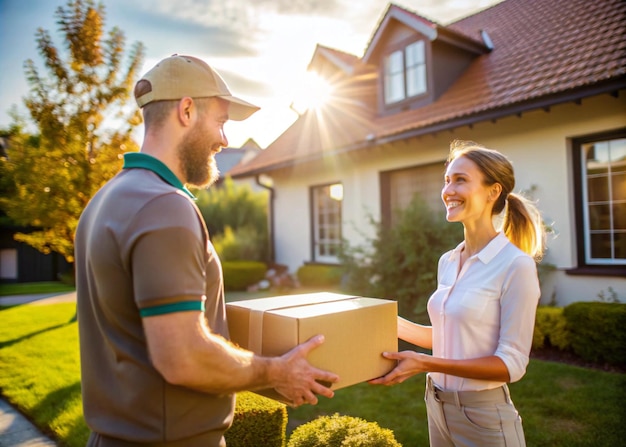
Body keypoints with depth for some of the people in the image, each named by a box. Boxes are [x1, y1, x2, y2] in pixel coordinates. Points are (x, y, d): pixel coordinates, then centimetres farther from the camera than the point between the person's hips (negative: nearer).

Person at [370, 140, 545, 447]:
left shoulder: (516, 265, -18)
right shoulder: (447, 262, 2)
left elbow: (511, 364, -18)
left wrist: (426, 363, -25)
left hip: (483, 415, -6)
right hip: (436, 407, 6)